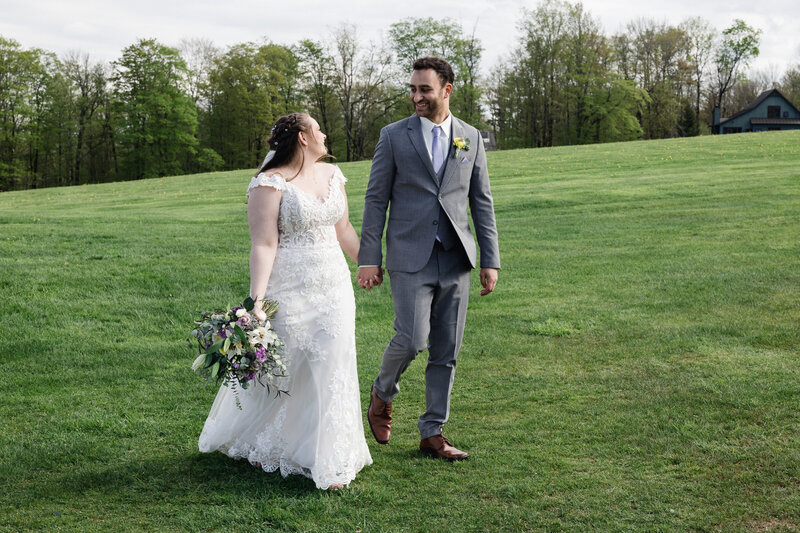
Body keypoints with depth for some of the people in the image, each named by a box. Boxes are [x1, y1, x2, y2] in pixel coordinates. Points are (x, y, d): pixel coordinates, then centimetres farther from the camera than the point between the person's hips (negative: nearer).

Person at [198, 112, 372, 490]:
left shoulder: (331, 175, 10)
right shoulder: (270, 183, -12)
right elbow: (264, 245, -17)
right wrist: (257, 300, -23)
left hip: (333, 288, 6)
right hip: (289, 292, -6)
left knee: (330, 370, 2)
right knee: (280, 370, 7)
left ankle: (326, 461, 11)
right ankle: (260, 445, 32)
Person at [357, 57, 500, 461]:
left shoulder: (471, 138, 9)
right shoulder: (394, 136, 2)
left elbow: (482, 201, 11)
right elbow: (376, 199, 1)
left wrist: (491, 260, 5)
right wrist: (368, 258, -5)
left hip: (456, 260, 3)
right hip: (410, 258, -3)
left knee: (446, 352, 5)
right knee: (412, 339, -14)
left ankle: (432, 433, 16)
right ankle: (383, 392, 18)